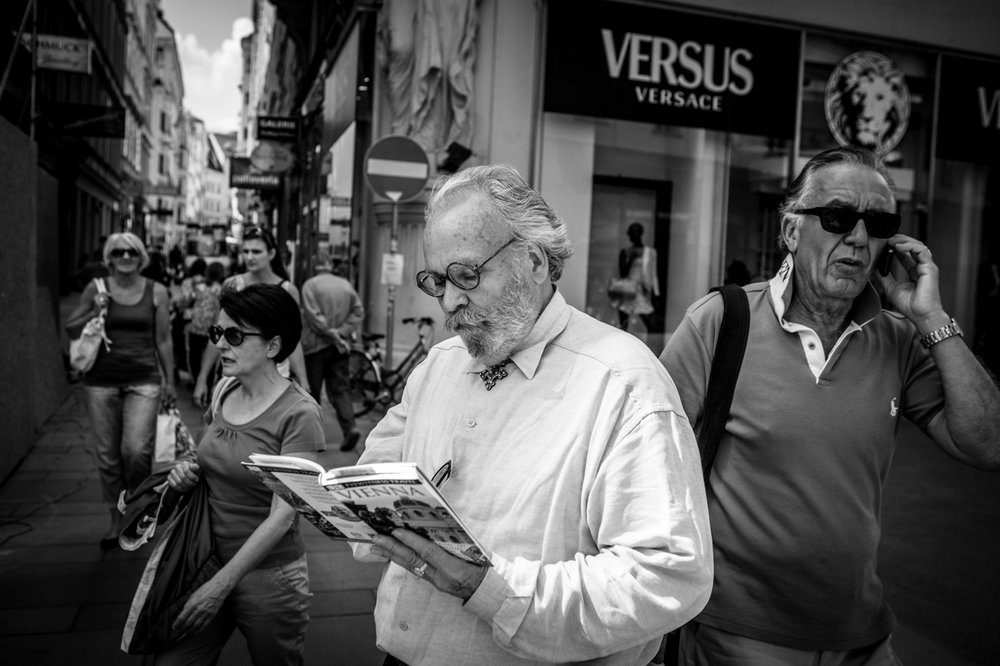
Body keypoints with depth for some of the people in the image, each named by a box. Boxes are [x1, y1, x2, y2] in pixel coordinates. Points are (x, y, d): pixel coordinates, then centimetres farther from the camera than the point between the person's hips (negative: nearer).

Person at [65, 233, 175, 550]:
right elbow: (71, 330, 11)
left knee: (137, 451, -14)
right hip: (101, 381, 2)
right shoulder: (96, 289, 5)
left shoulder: (156, 292, 4)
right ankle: (116, 521, 22)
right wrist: (95, 312, -6)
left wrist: (169, 380, 9)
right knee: (107, 455, 6)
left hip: (143, 381, -1)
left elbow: (163, 340, 8)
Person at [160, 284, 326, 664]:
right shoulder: (224, 390, 1)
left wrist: (223, 583, -20)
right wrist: (188, 471, -4)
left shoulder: (298, 413, -19)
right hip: (209, 559, 5)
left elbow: (282, 515, -20)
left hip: (269, 575, -5)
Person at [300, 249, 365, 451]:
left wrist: (331, 333, -9)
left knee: (312, 390, 7)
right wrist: (341, 332, -3)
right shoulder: (346, 285, 8)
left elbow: (313, 315, -15)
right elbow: (359, 312, 3)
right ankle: (350, 428, -12)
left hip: (316, 345, -3)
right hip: (340, 347, 4)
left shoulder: (310, 285, -6)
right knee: (340, 388, 4)